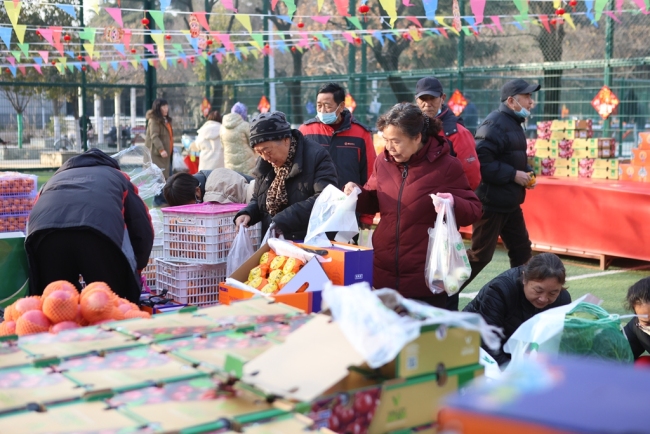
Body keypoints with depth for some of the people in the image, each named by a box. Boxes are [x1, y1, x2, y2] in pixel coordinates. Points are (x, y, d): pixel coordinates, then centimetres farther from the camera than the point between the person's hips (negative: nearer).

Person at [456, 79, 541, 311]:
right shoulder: (495, 124, -16)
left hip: (510, 202, 10)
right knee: (481, 254, -4)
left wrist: (527, 172, 4)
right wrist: (514, 175, -20)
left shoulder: (514, 123, 15)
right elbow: (482, 161, -27)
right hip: (492, 202, -10)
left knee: (522, 250, 14)